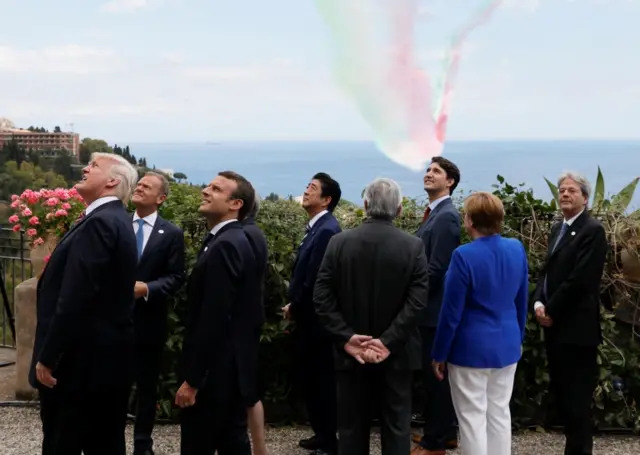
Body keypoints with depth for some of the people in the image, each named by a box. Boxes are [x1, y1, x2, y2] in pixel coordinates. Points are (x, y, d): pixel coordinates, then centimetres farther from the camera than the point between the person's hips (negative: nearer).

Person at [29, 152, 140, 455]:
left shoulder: (98, 223, -19)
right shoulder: (115, 219, 12)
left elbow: (74, 298, -24)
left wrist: (47, 357, -19)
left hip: (81, 358, -10)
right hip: (106, 354, 10)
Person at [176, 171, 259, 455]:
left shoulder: (224, 246, -19)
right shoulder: (234, 241, 12)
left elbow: (213, 319, -23)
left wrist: (192, 379, -20)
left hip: (214, 372, -10)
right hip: (230, 368, 10)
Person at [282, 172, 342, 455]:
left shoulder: (327, 230, -20)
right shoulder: (317, 227, 11)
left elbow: (315, 279, -22)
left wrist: (294, 307, -10)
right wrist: (294, 305, 6)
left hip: (316, 318, -10)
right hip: (310, 316, 10)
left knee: (321, 378, 0)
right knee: (311, 376, 17)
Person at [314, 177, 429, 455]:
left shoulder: (339, 243, -3)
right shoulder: (414, 247, -7)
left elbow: (322, 298, -8)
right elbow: (417, 301, -15)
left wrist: (347, 338, -9)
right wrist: (388, 342, -15)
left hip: (351, 352, 1)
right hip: (396, 353, -1)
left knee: (352, 427, 11)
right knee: (396, 427, 8)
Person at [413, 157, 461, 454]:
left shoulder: (446, 217, -17)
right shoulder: (435, 213, 13)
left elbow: (436, 268, -22)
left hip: (435, 309, -10)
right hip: (430, 307, 10)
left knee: (435, 373, -1)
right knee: (437, 372, 16)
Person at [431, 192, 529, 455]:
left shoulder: (464, 255, -20)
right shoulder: (517, 249, -1)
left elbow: (451, 312, -15)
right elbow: (522, 302, 9)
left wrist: (439, 354, -5)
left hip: (472, 348, -6)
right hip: (507, 345, 6)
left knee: (472, 418, 3)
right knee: (499, 414, 15)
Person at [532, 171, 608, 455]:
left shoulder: (592, 230, -12)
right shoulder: (558, 228, 15)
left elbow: (580, 279, -19)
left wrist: (551, 310, -14)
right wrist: (538, 302, -2)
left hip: (576, 326, -9)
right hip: (555, 324, 9)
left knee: (577, 394, -3)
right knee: (559, 389, 14)